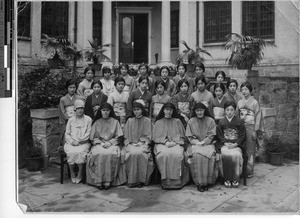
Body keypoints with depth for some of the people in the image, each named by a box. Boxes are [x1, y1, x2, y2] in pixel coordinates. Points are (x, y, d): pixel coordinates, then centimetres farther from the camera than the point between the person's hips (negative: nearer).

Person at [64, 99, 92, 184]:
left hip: (83, 143, -1)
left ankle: (80, 174, -14)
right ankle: (72, 173, -12)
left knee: (80, 152, -32)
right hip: (71, 143, 2)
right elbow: (67, 134, 10)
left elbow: (88, 133, 1)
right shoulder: (71, 120, 13)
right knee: (71, 152, -29)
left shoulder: (88, 119, 7)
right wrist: (72, 141, -9)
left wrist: (78, 140, -11)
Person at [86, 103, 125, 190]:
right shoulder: (96, 123, 16)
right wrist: (101, 142, -7)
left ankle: (108, 181, -30)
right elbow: (93, 138, 10)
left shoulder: (115, 122, 13)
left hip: (112, 144, -1)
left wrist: (110, 142, -9)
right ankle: (98, 181, -30)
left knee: (110, 154, -34)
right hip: (99, 144, 1)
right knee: (98, 154, -32)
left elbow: (118, 137, 6)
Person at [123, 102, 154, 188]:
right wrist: (129, 143, -5)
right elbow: (126, 136, 13)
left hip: (143, 144, -1)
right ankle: (132, 180, -25)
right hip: (131, 144, 2)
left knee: (140, 153, -34)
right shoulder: (129, 121, 17)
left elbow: (148, 136, 6)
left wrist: (141, 143, -9)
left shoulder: (147, 121, 11)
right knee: (133, 153, -31)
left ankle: (141, 180, -25)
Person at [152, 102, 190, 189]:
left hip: (176, 143, 0)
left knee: (177, 154, -34)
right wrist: (165, 142, -9)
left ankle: (176, 181, -27)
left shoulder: (177, 121, 19)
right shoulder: (158, 122, 19)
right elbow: (155, 137, 9)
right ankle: (165, 181, -29)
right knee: (165, 154, -35)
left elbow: (182, 137, 12)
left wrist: (174, 142, -8)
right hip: (161, 144, 0)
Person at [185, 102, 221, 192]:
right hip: (195, 144, 0)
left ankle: (207, 182, -22)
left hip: (208, 144, 0)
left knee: (210, 155, -32)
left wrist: (203, 142, -12)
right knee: (196, 155, -33)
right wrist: (196, 142, -12)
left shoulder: (210, 121, 9)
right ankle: (199, 182, -26)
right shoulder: (191, 122, 11)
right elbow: (189, 137, 7)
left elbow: (211, 135, 3)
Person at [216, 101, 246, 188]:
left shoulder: (239, 122, 7)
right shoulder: (221, 122, 10)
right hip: (224, 144, 0)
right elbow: (219, 136, 7)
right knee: (226, 155, -31)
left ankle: (235, 179, -16)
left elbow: (242, 135, 4)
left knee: (236, 155, -31)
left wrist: (235, 144, -10)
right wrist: (226, 143, -9)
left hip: (237, 145, 0)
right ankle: (227, 179, -18)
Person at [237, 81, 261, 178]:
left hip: (250, 127, -3)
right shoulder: (239, 102, 11)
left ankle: (249, 171, 7)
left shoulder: (254, 102, 0)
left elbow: (257, 117, -3)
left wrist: (255, 130, -9)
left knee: (250, 150, 0)